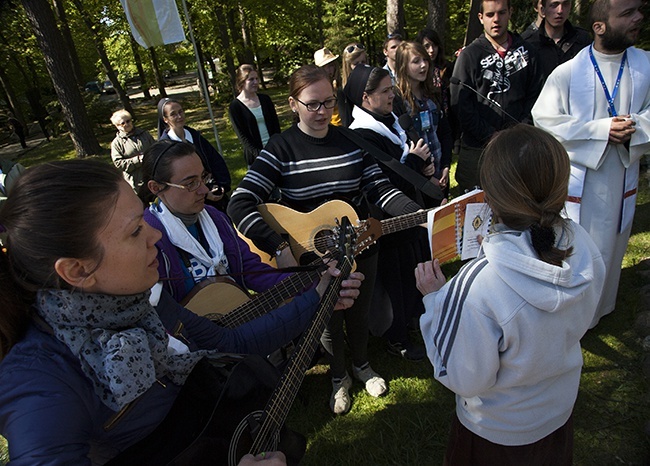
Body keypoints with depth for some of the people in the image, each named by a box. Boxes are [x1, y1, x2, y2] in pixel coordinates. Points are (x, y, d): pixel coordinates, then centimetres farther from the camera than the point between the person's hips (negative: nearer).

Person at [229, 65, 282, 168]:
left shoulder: (265, 99, 8)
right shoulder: (235, 106, -4)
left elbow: (276, 124, 8)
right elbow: (242, 136, -8)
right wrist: (259, 155, -16)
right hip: (254, 155, -4)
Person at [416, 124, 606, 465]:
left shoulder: (477, 284, -42)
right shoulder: (586, 248, -21)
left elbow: (464, 380, -26)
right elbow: (578, 323, 0)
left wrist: (435, 298, -22)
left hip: (496, 433, -4)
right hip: (560, 411, 5)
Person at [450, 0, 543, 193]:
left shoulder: (525, 51, 11)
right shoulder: (469, 55, 2)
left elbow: (535, 95, 11)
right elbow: (460, 104, -6)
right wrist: (490, 136, -11)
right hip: (477, 148, -2)